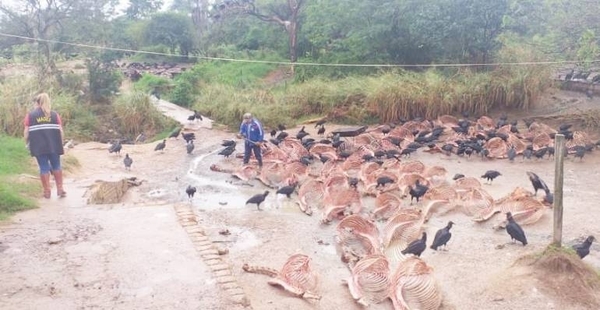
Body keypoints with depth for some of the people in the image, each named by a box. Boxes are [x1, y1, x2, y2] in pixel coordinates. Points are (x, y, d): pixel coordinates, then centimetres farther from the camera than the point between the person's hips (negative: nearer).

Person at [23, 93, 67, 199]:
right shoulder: (55, 114, 7)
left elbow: (26, 132, 0)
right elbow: (60, 131, 2)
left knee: (44, 168, 5)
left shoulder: (30, 115, 4)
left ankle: (47, 191, 10)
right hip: (54, 145, 1)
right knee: (56, 166, 14)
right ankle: (60, 189, 15)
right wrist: (61, 143, 12)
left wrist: (27, 143, 14)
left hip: (39, 146, -1)